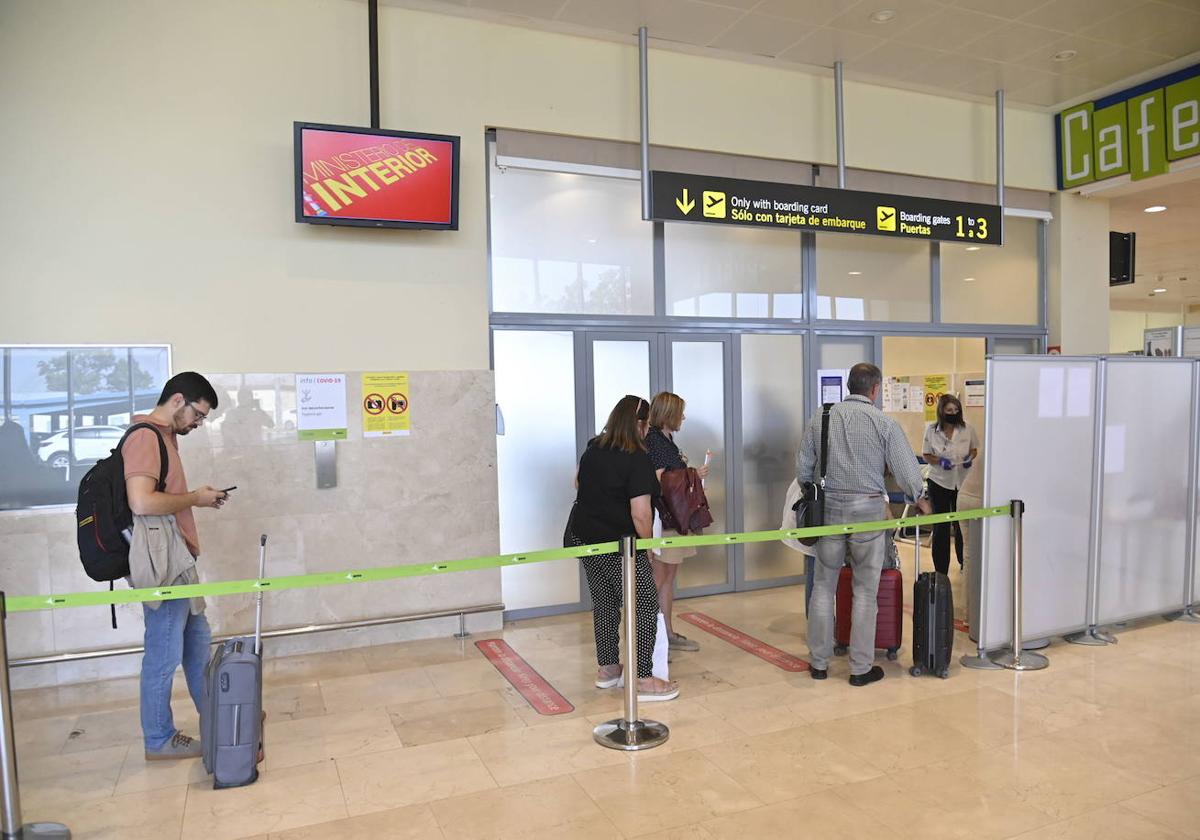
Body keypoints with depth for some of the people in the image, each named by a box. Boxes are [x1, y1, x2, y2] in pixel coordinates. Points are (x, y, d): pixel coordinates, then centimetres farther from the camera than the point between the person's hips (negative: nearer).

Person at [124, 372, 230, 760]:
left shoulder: (165, 436, 14)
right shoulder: (145, 437, -17)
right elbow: (141, 502, -28)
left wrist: (197, 497, 8)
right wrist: (194, 498, -15)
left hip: (177, 561, 11)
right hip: (161, 565, -11)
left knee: (197, 642, 20)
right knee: (164, 655, 3)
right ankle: (159, 740, 18)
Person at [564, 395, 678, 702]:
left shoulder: (593, 448, 4)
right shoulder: (637, 460, -19)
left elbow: (578, 483, 22)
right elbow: (640, 515, -23)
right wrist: (647, 544, -7)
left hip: (582, 536, 8)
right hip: (617, 545, -8)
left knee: (604, 602, 20)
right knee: (646, 605, 4)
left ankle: (607, 668, 33)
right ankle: (642, 679, 8)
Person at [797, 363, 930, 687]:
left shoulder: (820, 418, 3)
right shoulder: (884, 423, -6)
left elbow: (803, 469, 5)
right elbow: (905, 468, -2)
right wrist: (921, 499, 16)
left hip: (829, 508, 3)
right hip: (868, 510, -2)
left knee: (824, 585, 12)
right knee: (865, 591, 7)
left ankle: (818, 662, 18)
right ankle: (861, 667, 15)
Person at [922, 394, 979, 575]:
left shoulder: (967, 429, -1)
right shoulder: (931, 430, -5)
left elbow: (974, 449, 12)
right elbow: (926, 456, 2)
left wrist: (970, 458, -10)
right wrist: (940, 461, -18)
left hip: (962, 482, 1)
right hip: (939, 483, -1)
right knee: (941, 526, 3)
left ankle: (964, 564, 25)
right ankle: (941, 571, 11)